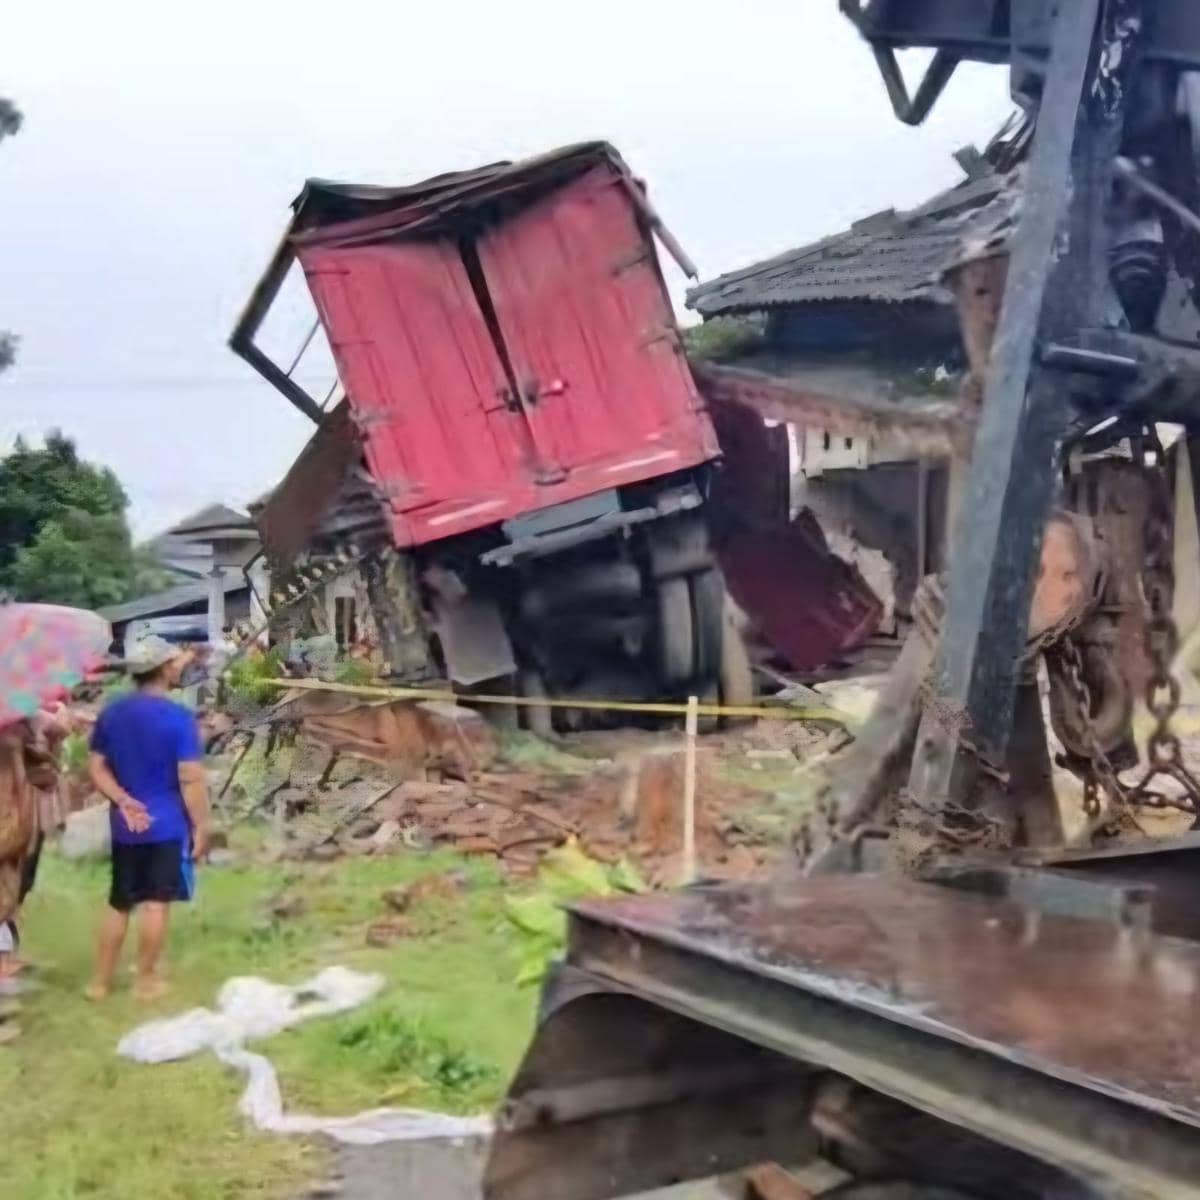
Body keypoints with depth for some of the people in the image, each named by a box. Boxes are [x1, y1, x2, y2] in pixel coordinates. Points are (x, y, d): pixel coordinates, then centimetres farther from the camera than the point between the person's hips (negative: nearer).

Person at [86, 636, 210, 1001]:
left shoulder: (111, 713, 4)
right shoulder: (178, 717, -15)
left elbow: (96, 768, 4)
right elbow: (190, 778, -17)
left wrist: (123, 801, -5)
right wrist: (201, 825, -10)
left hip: (125, 826, 6)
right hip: (168, 824, -6)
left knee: (119, 904, 15)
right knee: (156, 903, 4)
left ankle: (100, 981, 22)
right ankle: (146, 980, 12)